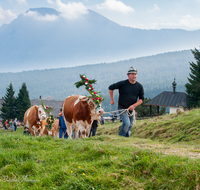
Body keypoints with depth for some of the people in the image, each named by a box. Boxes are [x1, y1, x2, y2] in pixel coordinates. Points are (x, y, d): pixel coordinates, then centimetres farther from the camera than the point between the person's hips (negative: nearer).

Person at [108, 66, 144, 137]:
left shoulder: (139, 86, -1)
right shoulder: (123, 84, -12)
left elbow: (141, 99, 2)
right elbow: (111, 87, -2)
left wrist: (134, 105, -13)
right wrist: (112, 100, 3)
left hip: (131, 109, 5)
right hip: (122, 107, -5)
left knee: (130, 126, 11)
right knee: (126, 123, -21)